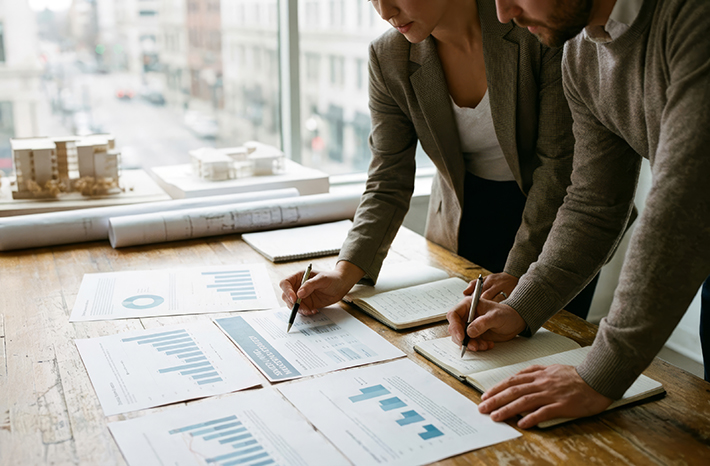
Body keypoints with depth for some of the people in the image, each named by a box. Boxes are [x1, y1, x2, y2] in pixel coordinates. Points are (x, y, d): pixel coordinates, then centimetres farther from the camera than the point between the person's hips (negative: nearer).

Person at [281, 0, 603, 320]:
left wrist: (517, 271, -22)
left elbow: (559, 162, -19)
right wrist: (344, 274, -24)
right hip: (462, 223, 2)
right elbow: (388, 182, -11)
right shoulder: (387, 59, -13)